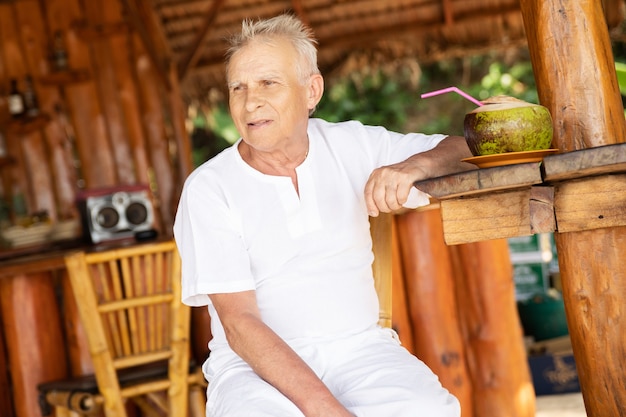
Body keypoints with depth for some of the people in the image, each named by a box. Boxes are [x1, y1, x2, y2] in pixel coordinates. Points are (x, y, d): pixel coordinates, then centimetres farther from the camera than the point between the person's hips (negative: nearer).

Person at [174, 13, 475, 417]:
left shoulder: (351, 146, 5)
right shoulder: (208, 189, -5)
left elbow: (464, 149, 7)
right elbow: (238, 322, -12)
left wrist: (413, 165, -17)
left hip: (357, 347, 2)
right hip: (256, 364, -2)